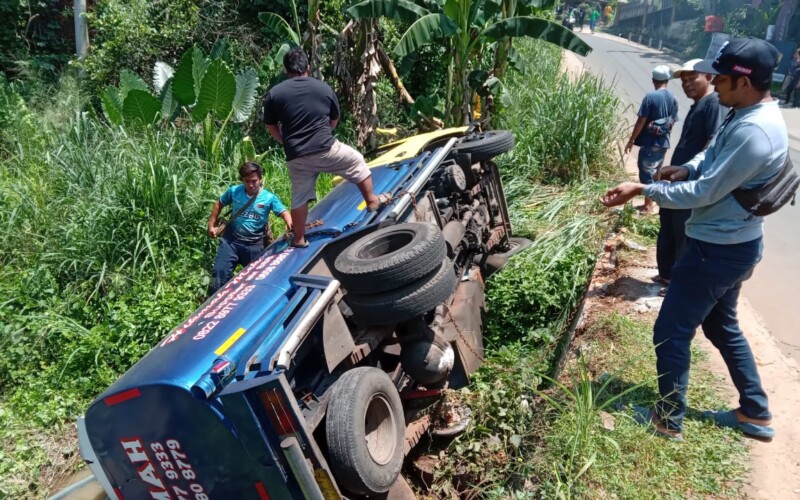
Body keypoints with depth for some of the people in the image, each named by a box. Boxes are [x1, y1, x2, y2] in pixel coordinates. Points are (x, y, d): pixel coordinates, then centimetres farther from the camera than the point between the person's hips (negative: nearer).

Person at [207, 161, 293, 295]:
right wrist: (211, 225, 10)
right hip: (230, 240, 1)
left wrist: (290, 224, -41)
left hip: (254, 245, -1)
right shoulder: (234, 191, -2)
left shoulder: (269, 198, -9)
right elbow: (219, 204, 14)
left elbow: (284, 212, -18)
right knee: (220, 272, -4)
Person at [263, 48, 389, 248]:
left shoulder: (274, 94, 2)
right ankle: (372, 200, 29)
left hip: (297, 157, 1)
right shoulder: (324, 88, 5)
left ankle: (299, 239, 22)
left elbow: (271, 126, 9)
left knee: (299, 198, 13)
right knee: (357, 162, 23)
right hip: (326, 149, -1)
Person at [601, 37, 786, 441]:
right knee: (722, 326, 23)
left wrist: (642, 189, -19)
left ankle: (668, 422, 19)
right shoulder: (745, 114, 4)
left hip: (718, 250, -11)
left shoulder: (754, 132, -28)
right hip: (731, 245, 11)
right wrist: (687, 168, -4)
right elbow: (712, 154, 17)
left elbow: (704, 193, -25)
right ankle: (755, 414, 37)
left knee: (670, 333, 1)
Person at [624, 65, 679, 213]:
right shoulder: (673, 99, 5)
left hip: (649, 142, -6)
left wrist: (631, 140, -7)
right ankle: (650, 202, 28)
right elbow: (672, 122, 10)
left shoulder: (650, 97, -13)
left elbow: (641, 121, -14)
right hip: (663, 142, 6)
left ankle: (648, 207, 3)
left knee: (646, 173, 0)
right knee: (655, 172, 18)